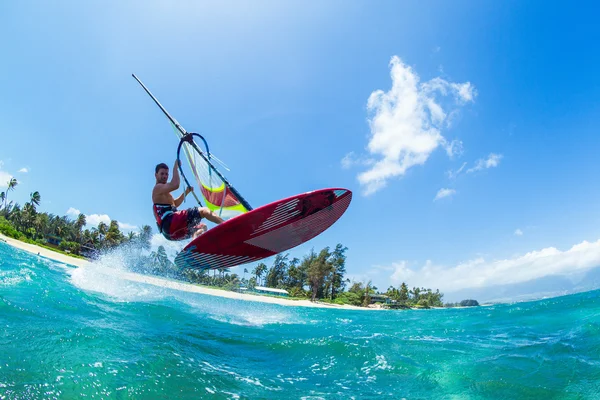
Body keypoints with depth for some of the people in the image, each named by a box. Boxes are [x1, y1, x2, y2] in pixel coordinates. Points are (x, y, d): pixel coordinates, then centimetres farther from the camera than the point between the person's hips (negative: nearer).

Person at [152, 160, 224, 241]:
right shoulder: (158, 188, -1)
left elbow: (175, 204, 36)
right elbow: (175, 185, -21)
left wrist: (186, 192, 22)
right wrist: (176, 166, -10)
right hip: (169, 223, -10)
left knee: (202, 227, 18)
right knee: (203, 210, -12)